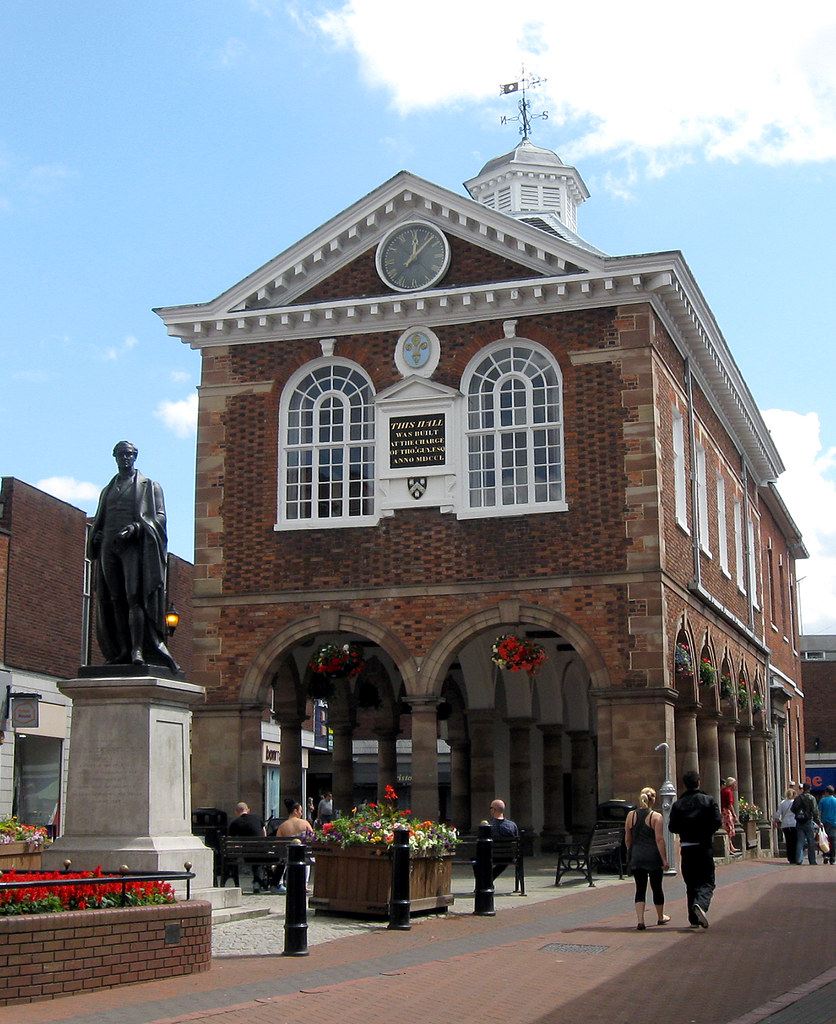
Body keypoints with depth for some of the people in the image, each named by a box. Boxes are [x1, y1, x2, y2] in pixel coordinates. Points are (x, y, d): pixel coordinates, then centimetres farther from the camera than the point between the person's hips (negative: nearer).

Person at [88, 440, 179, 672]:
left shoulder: (149, 486, 13)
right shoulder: (107, 490, 26)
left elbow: (159, 516, 2)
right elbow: (99, 520, 28)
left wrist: (135, 527, -15)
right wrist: (96, 535, 5)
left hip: (134, 545, -5)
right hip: (109, 547, 5)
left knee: (134, 596, -18)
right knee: (115, 601, -2)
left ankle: (137, 650, -24)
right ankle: (122, 652, -4)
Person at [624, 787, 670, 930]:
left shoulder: (631, 815, 2)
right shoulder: (656, 817, -9)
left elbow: (627, 839, 7)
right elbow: (659, 839, -14)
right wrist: (664, 860, -10)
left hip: (636, 857, 2)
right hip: (653, 856, -2)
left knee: (640, 889, 5)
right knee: (656, 888, 14)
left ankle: (640, 920, -8)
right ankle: (660, 917, 32)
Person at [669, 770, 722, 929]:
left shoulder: (678, 804, 2)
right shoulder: (709, 801, -2)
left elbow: (672, 827, 0)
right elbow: (717, 821, -8)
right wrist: (706, 831, 10)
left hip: (686, 848, 2)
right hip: (704, 847, -2)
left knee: (691, 884, 10)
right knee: (707, 881, 1)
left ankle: (694, 919, 9)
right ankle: (700, 904, -28)